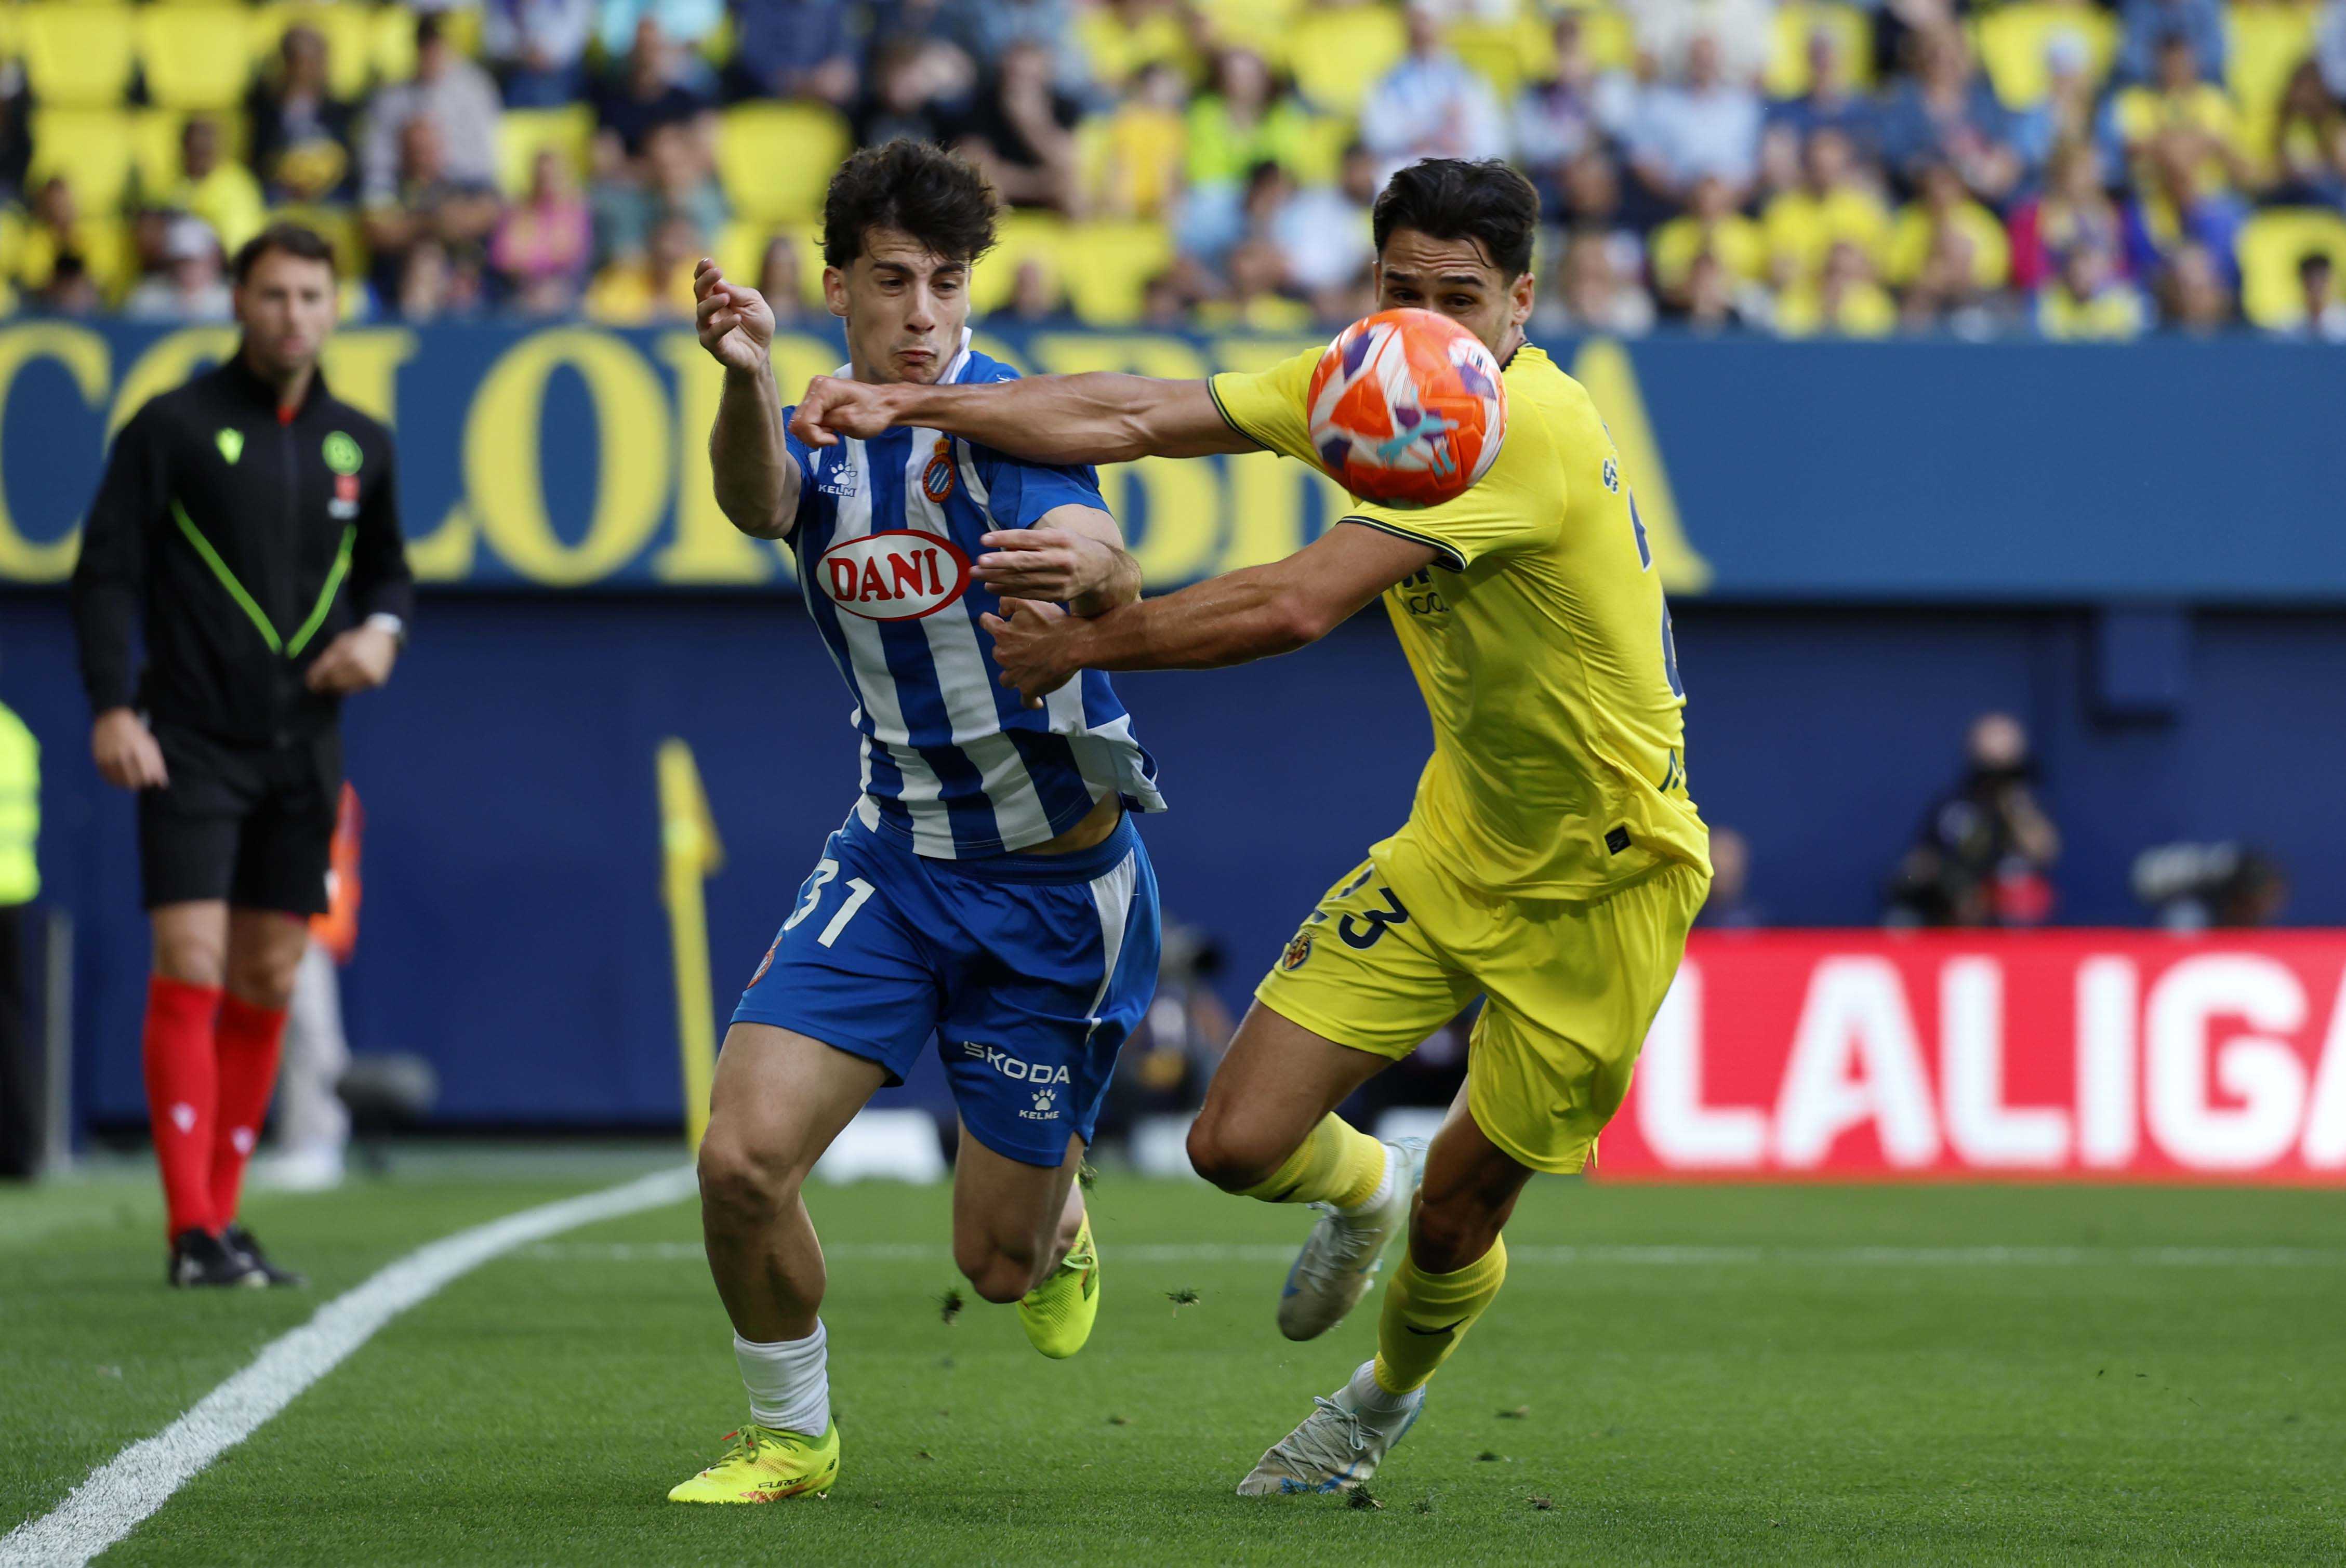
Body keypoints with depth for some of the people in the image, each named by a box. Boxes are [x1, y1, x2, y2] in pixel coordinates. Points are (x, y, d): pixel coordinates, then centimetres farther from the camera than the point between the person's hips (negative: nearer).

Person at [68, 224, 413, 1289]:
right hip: (191, 746, -5)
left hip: (302, 751, 5)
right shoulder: (173, 428, -4)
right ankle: (192, 1231, -13)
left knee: (266, 988, 5)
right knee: (190, 971, -12)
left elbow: (386, 568, 23)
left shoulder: (360, 444, 10)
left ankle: (224, 1216, 13)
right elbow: (106, 570, -5)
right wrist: (111, 706, -15)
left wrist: (382, 630, 0)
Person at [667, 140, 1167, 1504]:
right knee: (744, 1160, -15)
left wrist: (1090, 569, -60)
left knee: (998, 1262, 4)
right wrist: (748, 378, -50)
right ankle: (792, 1435, 11)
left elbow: (1111, 581, -33)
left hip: (1062, 883, -3)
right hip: (897, 863, 3)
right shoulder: (817, 440, -1)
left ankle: (1063, 1211, 43)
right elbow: (756, 499, -27)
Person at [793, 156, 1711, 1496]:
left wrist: (1085, 644, -22)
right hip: (1458, 836, 6)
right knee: (1240, 1145, -4)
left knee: (1457, 1216, 5)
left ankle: (1387, 1397, 41)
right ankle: (1365, 1185, 34)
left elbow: (1300, 605, -33)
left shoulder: (1531, 425, -29)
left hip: (1604, 875, -6)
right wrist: (909, 407, -14)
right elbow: (1133, 416, -3)